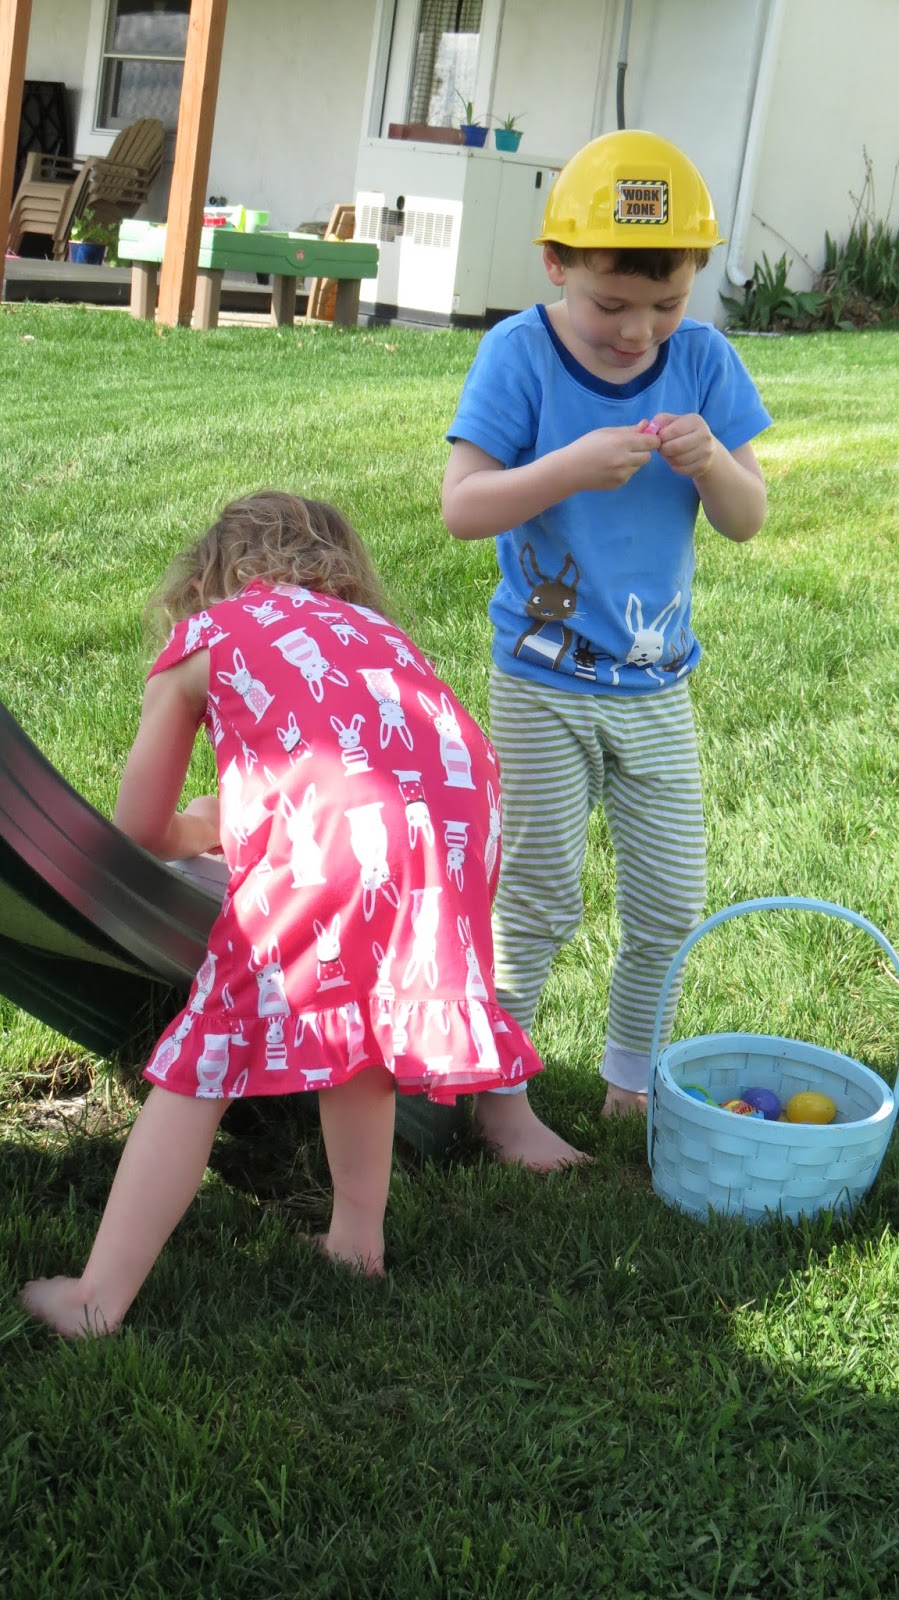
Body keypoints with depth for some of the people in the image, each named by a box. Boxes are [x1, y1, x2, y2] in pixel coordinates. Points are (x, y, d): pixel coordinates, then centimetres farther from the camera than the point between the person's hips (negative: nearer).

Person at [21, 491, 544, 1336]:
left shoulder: (200, 638, 24)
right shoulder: (373, 627, 36)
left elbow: (141, 829, 28)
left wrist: (199, 829, 52)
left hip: (327, 836, -5)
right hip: (461, 814, 5)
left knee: (203, 1066, 4)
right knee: (353, 1027, 27)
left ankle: (99, 1297, 8)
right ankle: (358, 1238, 33)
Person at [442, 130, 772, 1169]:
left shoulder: (703, 361, -4)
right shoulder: (520, 354, -13)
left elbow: (748, 521, -2)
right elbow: (461, 508, -18)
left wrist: (711, 461, -23)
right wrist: (572, 467, -30)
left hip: (656, 690, 4)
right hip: (543, 690, -4)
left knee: (671, 902, 11)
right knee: (537, 902, 5)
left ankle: (632, 1083, 32)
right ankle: (495, 1094, 21)